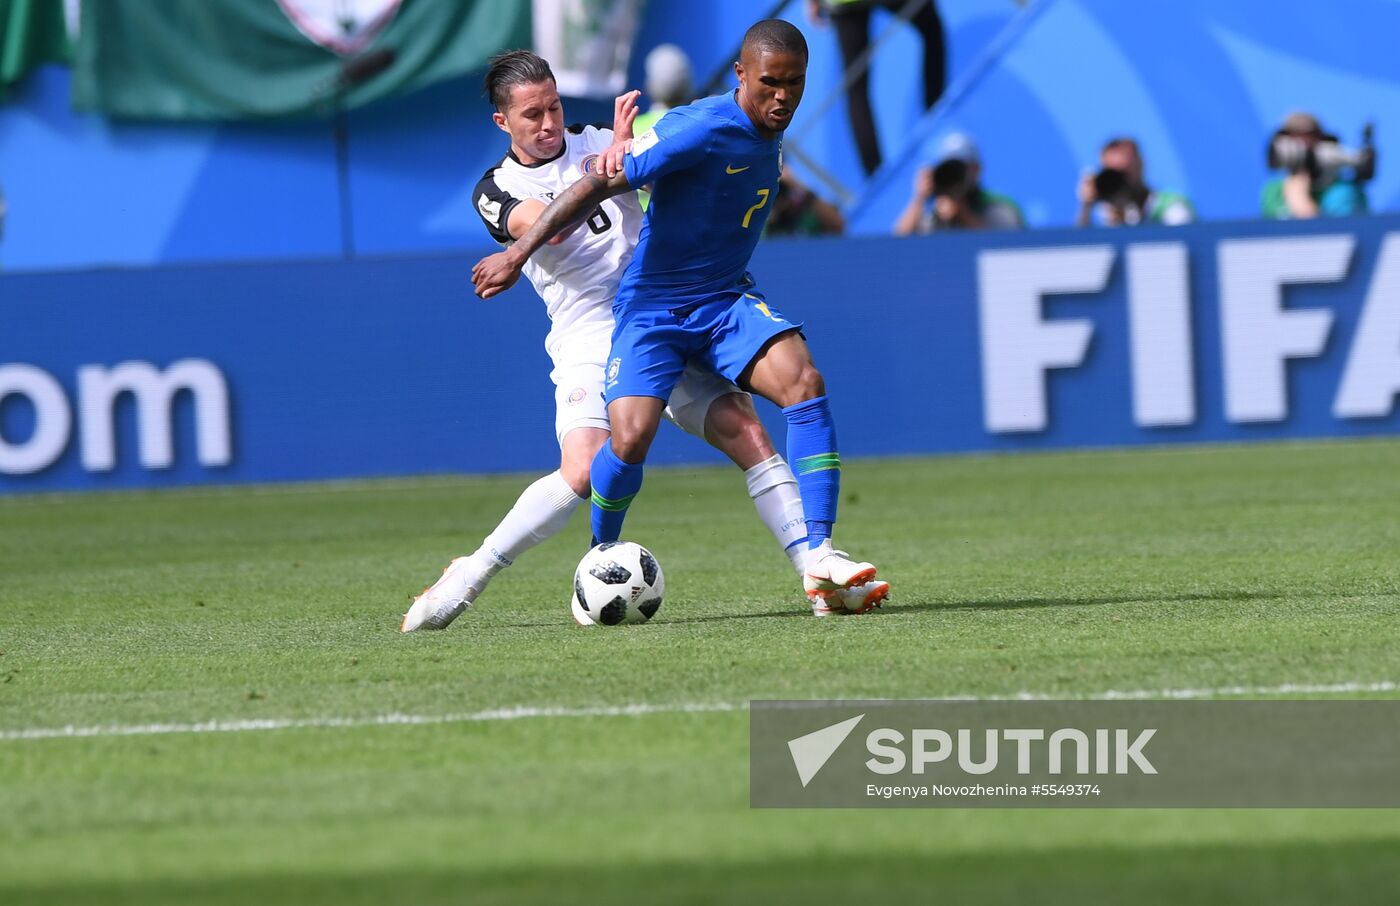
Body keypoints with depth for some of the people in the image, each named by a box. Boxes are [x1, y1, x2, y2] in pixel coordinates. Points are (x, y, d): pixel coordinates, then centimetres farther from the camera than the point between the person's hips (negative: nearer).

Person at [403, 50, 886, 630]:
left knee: (746, 432, -11)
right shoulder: (496, 190, 1)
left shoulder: (597, 142, 12)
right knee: (582, 473, -24)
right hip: (588, 341, -4)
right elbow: (546, 226, -19)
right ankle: (468, 577, -10)